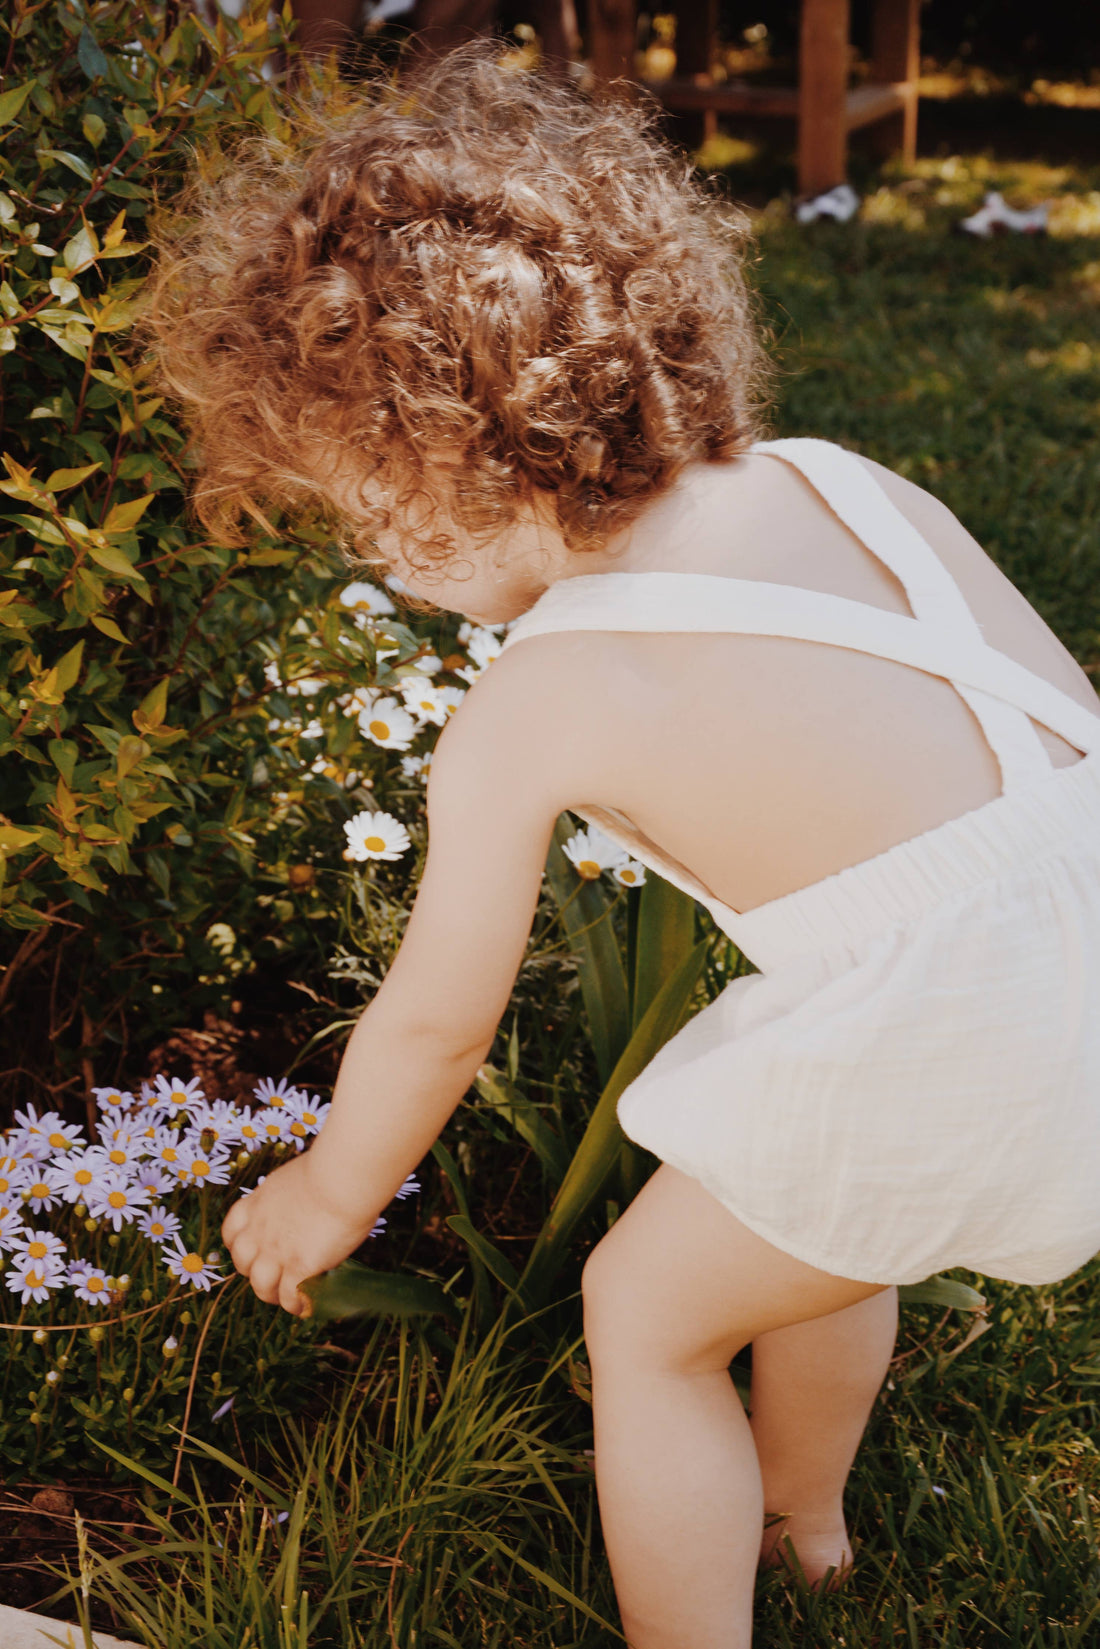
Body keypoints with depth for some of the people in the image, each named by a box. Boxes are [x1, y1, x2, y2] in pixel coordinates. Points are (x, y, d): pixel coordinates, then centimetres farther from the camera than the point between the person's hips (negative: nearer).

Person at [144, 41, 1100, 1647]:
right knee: (821, 1224, 34)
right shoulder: (840, 478, 6)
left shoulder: (525, 713, -8)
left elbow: (436, 1020, 4)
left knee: (646, 1311, 17)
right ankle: (799, 1512, 59)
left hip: (938, 1046, -8)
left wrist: (334, 1191, 23)